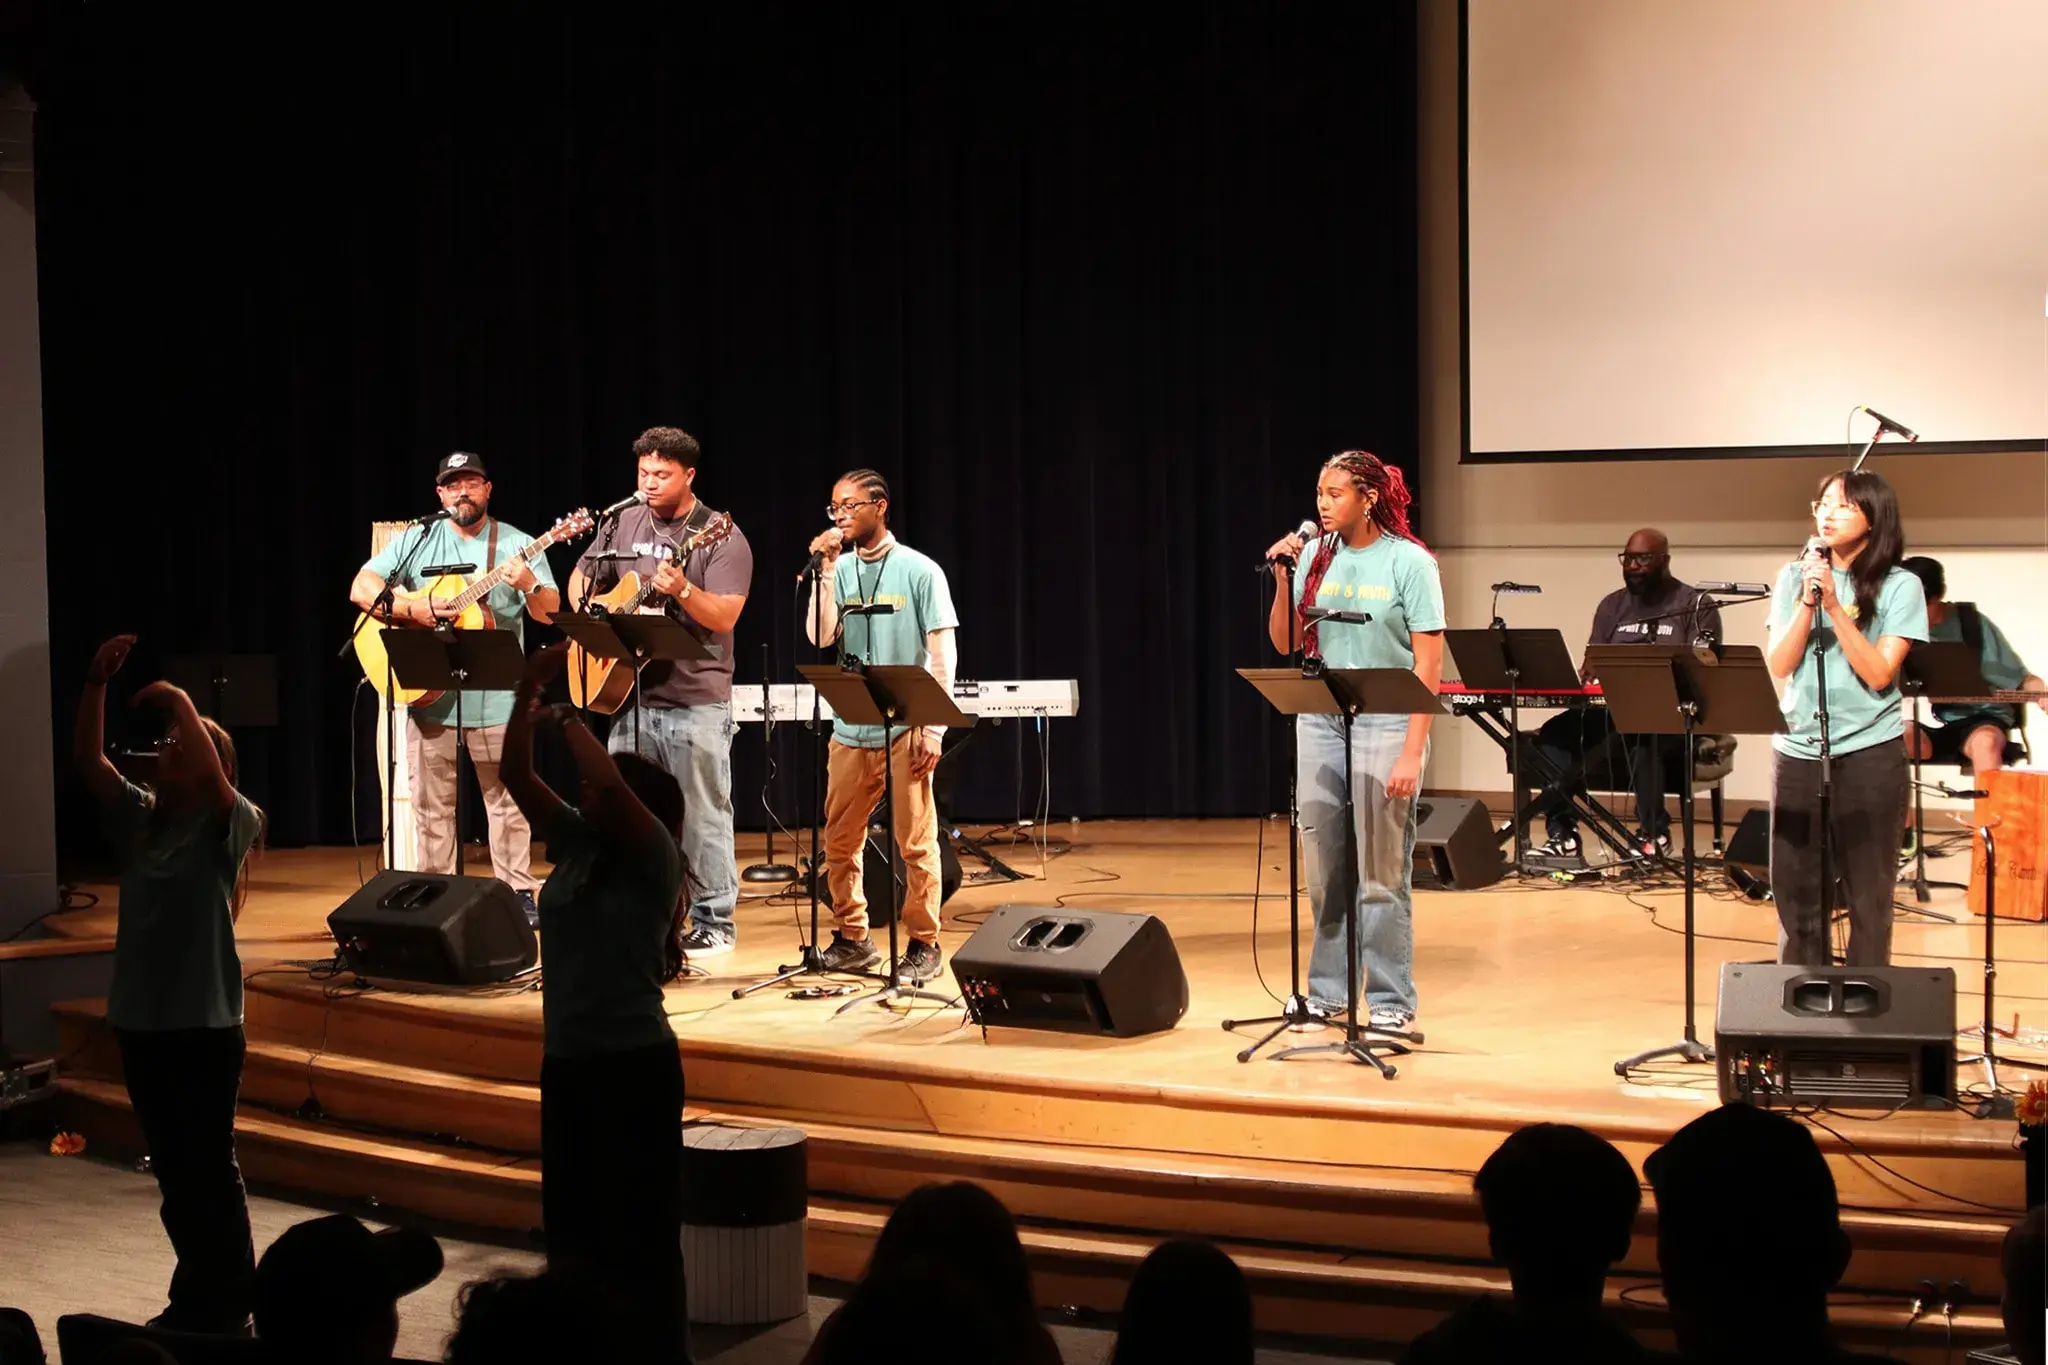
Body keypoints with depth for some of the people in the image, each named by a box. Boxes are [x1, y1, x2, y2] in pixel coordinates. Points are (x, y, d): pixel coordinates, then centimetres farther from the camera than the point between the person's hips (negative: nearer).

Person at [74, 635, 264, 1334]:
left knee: (210, 1166, 0)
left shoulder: (228, 825, -5)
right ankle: (193, 1297, 27)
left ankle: (229, 1307, 11)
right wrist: (96, 683, -14)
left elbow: (213, 778, -26)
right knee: (171, 1167, 14)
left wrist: (181, 702, -23)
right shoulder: (138, 818, 9)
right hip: (139, 1019, 6)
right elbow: (87, 761, -2)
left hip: (205, 1023, -6)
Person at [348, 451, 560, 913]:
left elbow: (551, 614, -4)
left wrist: (529, 585, -26)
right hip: (428, 692, 1)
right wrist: (412, 609, -17)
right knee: (432, 804, 7)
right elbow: (361, 588, -2)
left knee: (507, 800, 3)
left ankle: (518, 893, 11)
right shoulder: (415, 542, 5)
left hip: (497, 697, -1)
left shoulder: (518, 544, 2)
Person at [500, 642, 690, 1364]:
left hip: (633, 1065, -8)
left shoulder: (653, 856, -9)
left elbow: (609, 780, -26)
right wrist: (527, 696, -5)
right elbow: (516, 776, 5)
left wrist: (567, 717, -14)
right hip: (565, 1061, 8)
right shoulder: (574, 844, 9)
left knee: (639, 1236, -3)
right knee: (572, 1231, 14)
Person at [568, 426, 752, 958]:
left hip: (697, 700, -6)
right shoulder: (623, 524, 10)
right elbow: (581, 579, 20)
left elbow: (725, 617, -16)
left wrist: (682, 591, -32)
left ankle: (715, 923, 8)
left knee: (702, 816, -1)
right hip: (629, 694, 6)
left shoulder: (721, 538, -8)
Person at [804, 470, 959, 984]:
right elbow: (821, 637, -2)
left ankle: (923, 945, 7)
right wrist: (826, 570, -7)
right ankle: (851, 937, 20)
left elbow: (943, 652, -4)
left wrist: (934, 727, -10)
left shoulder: (919, 571, -3)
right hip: (850, 728, 5)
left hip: (905, 727, -5)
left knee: (915, 842, -2)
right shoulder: (840, 570, 9)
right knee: (838, 840, 8)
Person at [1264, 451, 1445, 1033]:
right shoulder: (1315, 556, 7)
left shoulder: (1410, 563, -6)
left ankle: (1390, 1001, 7)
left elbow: (1429, 663, -9)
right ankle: (1328, 992, 20)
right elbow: (1285, 643, 11)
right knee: (1324, 869, 9)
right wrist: (1283, 580, -4)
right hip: (1320, 722, 5)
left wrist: (1412, 751, -16)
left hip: (1385, 725, -5)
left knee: (1382, 871, -2)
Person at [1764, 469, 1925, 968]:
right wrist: (1808, 601, -13)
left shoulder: (1899, 587, -2)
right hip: (1797, 751, 3)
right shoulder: (1793, 577, 7)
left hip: (1870, 756, -3)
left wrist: (1834, 605, -17)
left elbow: (1879, 674, -12)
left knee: (1868, 898, 3)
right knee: (1796, 894, 7)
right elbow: (1778, 666, -2)